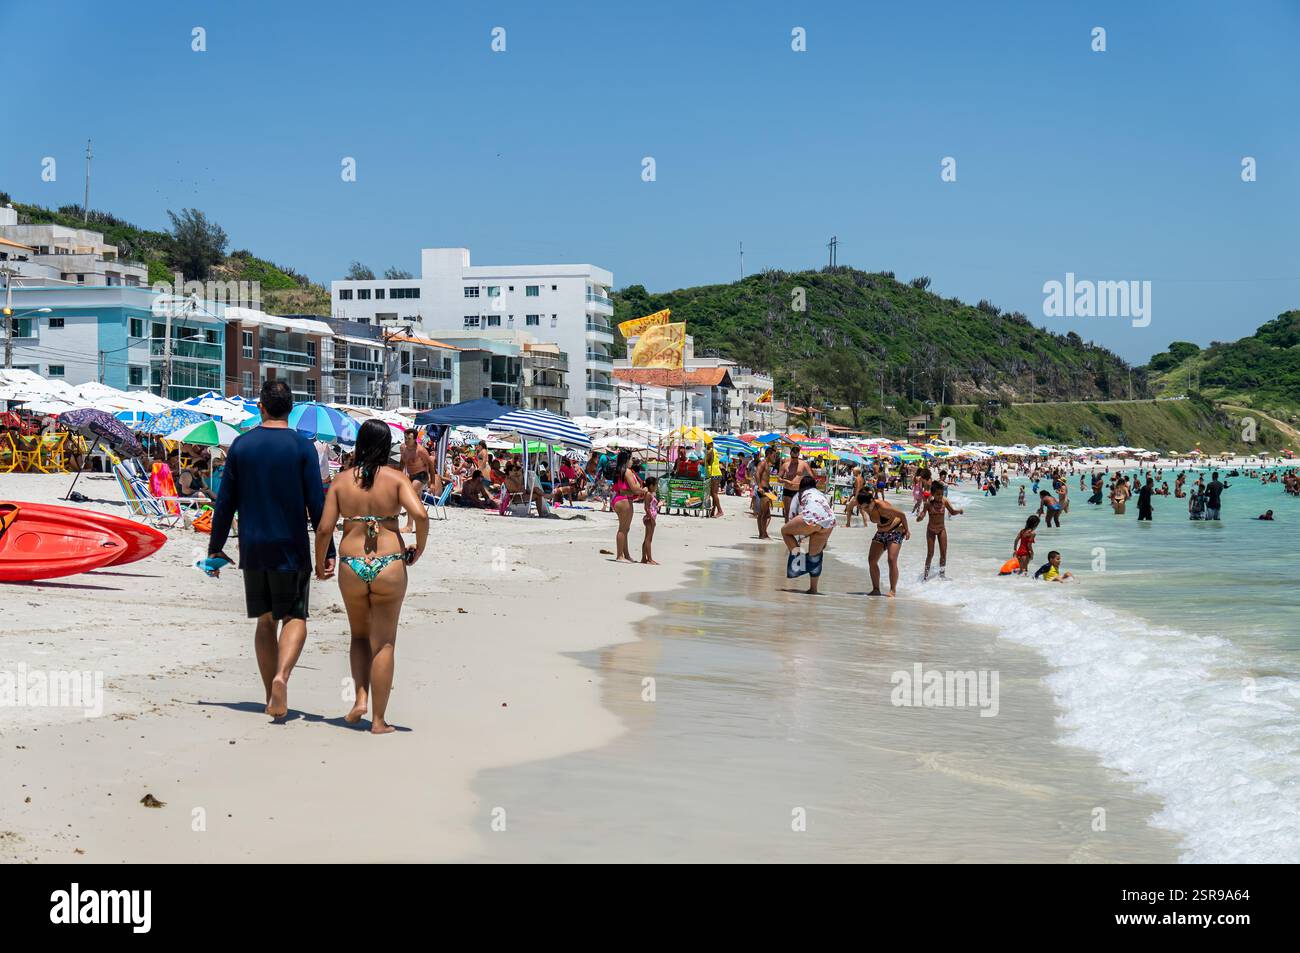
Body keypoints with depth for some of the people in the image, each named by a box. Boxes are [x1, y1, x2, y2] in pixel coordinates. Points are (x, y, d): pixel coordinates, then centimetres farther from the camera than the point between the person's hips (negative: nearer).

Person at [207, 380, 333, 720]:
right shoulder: (302, 447, -5)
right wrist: (328, 552, -1)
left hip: (252, 547, 3)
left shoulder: (241, 445, 2)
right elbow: (317, 504, -6)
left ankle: (272, 698, 13)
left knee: (265, 621, 12)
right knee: (295, 618, 4)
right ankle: (281, 676, -22)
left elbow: (225, 502, 5)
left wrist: (215, 548, 12)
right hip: (290, 548, -3)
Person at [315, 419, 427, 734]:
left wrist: (320, 564, 14)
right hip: (390, 566, -2)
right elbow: (420, 515, -16)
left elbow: (324, 528, -1)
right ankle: (379, 719, 6)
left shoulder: (341, 480, 3)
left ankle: (360, 698, 6)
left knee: (360, 635, 23)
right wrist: (419, 549, 0)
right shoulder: (396, 478, -2)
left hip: (351, 566, 2)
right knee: (384, 642, 5)